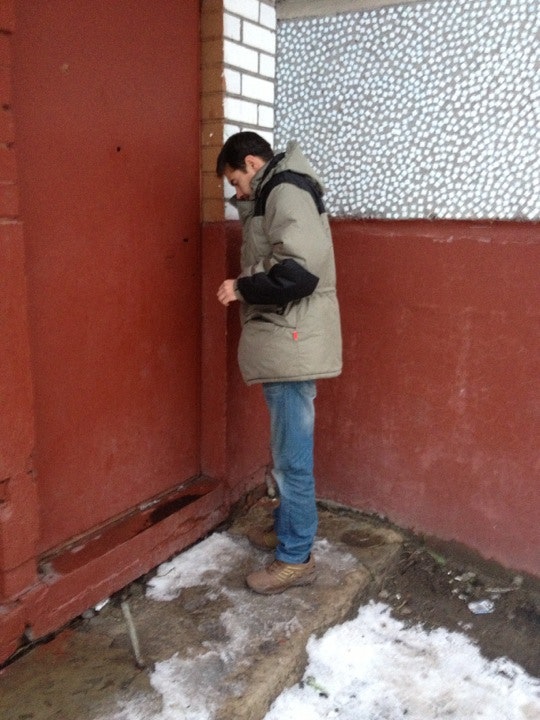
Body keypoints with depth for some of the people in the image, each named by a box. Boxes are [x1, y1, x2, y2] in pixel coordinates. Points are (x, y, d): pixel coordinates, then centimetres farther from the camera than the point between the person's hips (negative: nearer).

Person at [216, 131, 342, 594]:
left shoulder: (285, 191, -12)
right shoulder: (276, 196, 21)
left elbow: (299, 272, -24)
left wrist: (242, 288, -13)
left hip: (293, 346, -11)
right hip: (285, 345, 11)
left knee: (292, 456, -1)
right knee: (286, 453, 20)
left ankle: (297, 558, 12)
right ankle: (288, 527, 36)